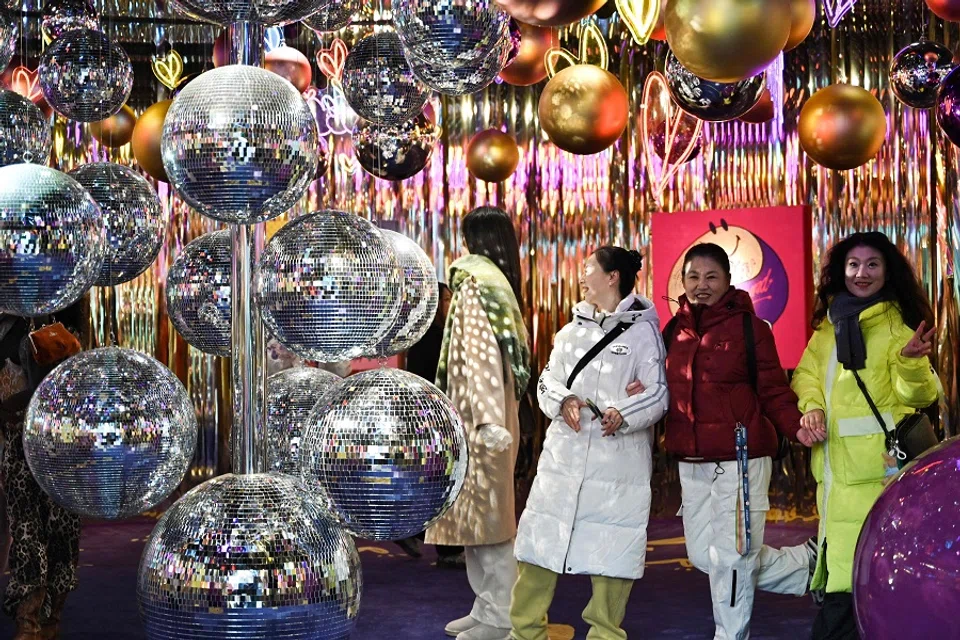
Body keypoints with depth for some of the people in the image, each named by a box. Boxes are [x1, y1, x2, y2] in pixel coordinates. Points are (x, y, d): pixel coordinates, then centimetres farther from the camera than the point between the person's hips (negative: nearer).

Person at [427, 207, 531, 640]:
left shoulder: (475, 284, -12)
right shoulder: (495, 283, 14)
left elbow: (483, 354, -22)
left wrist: (489, 419, -29)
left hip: (481, 420, -9)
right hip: (472, 419, 9)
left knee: (485, 512, -4)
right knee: (475, 512, 13)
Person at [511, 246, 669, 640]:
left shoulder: (643, 332, -1)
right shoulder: (571, 331, 15)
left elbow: (657, 395, -7)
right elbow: (548, 383, 9)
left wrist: (624, 415, -25)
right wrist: (564, 401, -13)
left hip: (618, 462, -4)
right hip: (564, 455, 4)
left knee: (612, 550, 3)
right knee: (539, 542, 4)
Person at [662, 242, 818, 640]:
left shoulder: (750, 327, -5)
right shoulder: (674, 331, 10)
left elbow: (773, 390, -7)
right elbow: (664, 389, 15)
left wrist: (796, 428, -25)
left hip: (741, 459, -7)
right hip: (692, 464, 7)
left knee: (731, 560, -5)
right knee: (704, 556, 12)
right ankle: (807, 563, 29)